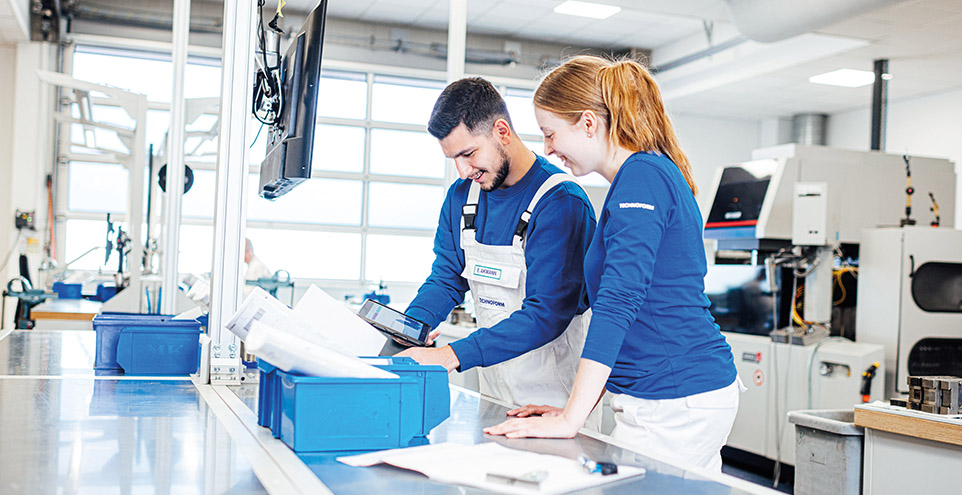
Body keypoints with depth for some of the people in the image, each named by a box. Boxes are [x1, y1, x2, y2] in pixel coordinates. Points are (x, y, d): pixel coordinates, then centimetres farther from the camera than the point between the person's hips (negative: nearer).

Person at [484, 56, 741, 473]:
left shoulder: (641, 177, -15)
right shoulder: (649, 174, 17)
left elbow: (618, 301, -24)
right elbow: (627, 306, 18)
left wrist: (570, 419, -23)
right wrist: (575, 409, 14)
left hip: (676, 404, -10)